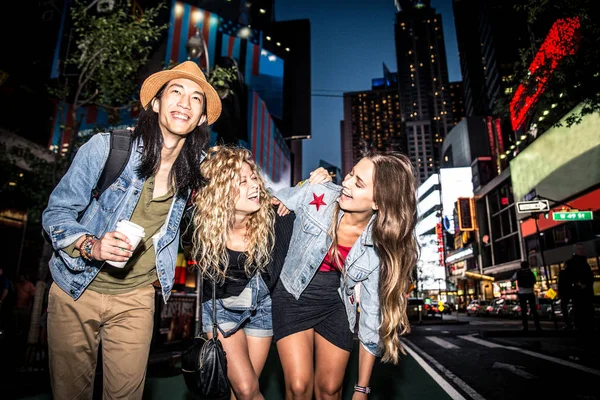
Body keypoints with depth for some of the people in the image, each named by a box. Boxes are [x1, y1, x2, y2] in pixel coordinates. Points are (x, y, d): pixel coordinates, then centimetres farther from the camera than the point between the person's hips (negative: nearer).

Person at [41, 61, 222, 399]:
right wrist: (90, 246, -27)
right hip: (76, 291, -1)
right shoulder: (107, 146, -15)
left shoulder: (196, 168, -6)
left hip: (136, 298, 2)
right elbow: (56, 211, -8)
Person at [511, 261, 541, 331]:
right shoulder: (531, 273, 1)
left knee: (523, 311, 4)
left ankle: (525, 327, 1)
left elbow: (511, 280, 12)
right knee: (533, 310, 6)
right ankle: (538, 326, 1)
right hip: (530, 293, 1)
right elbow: (534, 281, 14)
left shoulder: (518, 273, -2)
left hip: (522, 294, -1)